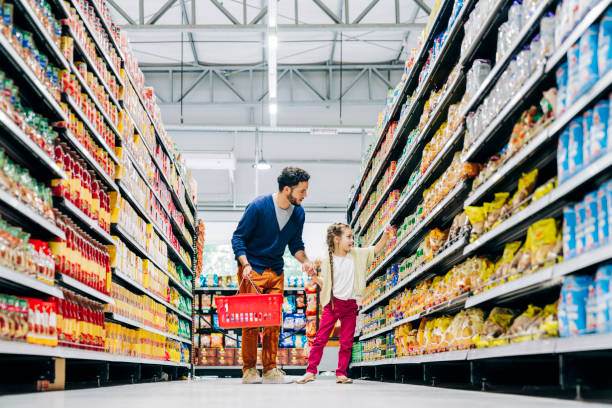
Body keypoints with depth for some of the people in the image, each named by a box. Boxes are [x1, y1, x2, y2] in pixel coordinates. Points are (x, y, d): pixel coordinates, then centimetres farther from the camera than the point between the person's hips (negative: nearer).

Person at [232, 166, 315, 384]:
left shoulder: (298, 213, 1)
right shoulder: (258, 206, -15)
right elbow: (238, 238, -9)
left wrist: (305, 260, -6)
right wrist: (245, 264, -21)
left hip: (276, 272, 5)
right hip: (252, 270, -5)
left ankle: (270, 369, 8)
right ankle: (249, 370, 2)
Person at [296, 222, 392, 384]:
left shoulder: (356, 254, 4)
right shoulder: (327, 261, -3)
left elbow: (375, 250, 7)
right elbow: (324, 283, 5)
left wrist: (385, 236, -7)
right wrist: (314, 277, -13)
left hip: (350, 304, 3)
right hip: (332, 303, -3)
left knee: (347, 342, 5)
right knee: (321, 337, -5)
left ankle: (341, 373, 12)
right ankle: (311, 371, -1)